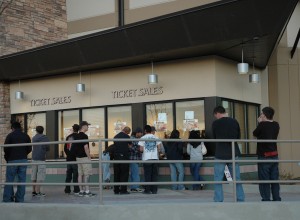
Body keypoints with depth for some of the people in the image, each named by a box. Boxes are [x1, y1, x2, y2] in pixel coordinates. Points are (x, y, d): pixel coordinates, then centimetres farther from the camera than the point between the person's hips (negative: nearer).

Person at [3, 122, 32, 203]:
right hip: (23, 160, 3)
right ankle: (20, 199, 6)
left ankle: (7, 199, 2)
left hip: (12, 160, -3)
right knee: (21, 180, 5)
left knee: (9, 180, 2)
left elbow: (6, 148, -8)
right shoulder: (26, 136, 7)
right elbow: (29, 149, 5)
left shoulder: (10, 135, -2)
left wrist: (7, 158, 7)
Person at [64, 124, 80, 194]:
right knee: (76, 175, -2)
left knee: (68, 175, 11)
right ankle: (76, 190, -2)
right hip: (75, 159, -6)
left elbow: (65, 148, 12)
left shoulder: (68, 137, 8)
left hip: (69, 159, 6)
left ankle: (67, 190, 15)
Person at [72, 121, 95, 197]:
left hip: (78, 157, 9)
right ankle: (87, 191, -6)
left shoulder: (76, 136, 12)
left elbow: (74, 147, 16)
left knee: (80, 174, 8)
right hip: (84, 157, -9)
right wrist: (89, 157, -12)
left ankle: (81, 191, 11)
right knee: (87, 174, -6)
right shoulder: (84, 136, -15)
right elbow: (86, 148, -18)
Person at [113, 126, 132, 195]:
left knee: (116, 174, 10)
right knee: (124, 174, 2)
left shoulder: (115, 137, 8)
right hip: (124, 157, -4)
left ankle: (116, 190, 12)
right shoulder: (127, 137, -5)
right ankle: (123, 190, -1)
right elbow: (130, 146, 7)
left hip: (116, 156, 5)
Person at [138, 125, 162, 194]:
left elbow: (141, 149, -8)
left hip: (146, 158, -2)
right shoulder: (156, 138, 5)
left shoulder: (143, 138, -3)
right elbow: (159, 148, 2)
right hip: (155, 157, 2)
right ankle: (154, 190, 8)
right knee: (154, 175, 7)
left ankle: (148, 190, 3)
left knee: (147, 175, 3)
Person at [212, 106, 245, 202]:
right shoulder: (234, 122, 2)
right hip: (233, 154, 4)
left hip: (220, 155, -3)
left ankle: (218, 200, 2)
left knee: (218, 180, 3)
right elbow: (238, 137, 10)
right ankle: (240, 199, 13)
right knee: (237, 178, 11)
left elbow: (214, 138, 4)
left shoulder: (216, 123, -8)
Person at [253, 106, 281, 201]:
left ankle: (266, 199, 1)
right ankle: (276, 199, 14)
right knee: (274, 179, 11)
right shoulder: (276, 125, 4)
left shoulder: (262, 125, -14)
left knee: (264, 180, 0)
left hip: (264, 156, -6)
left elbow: (255, 133, 0)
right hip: (274, 155, 6)